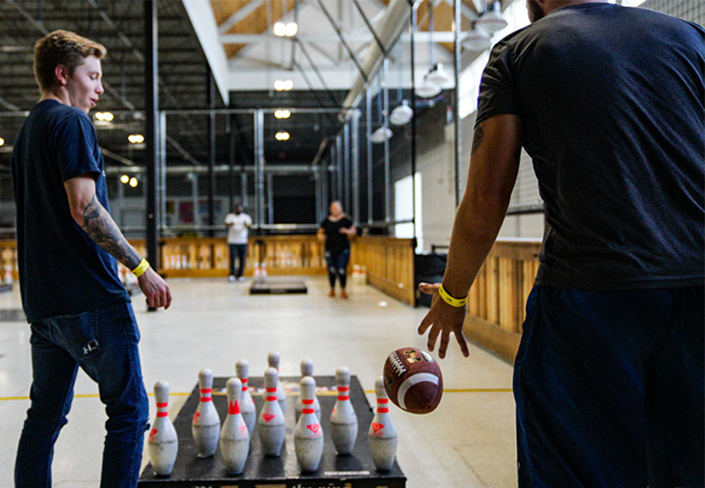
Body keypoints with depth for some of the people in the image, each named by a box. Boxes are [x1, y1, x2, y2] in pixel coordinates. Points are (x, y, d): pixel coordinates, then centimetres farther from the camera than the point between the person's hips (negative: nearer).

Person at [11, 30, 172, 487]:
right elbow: (84, 208, -19)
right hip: (90, 296, -9)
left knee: (46, 414, 14)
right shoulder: (72, 122, -8)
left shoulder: (28, 130, 19)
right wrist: (141, 268, -15)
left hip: (43, 297, 9)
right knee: (129, 409, -2)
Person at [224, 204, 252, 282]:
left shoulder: (246, 217, 9)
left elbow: (250, 225, -8)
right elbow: (226, 223, -8)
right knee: (232, 257, -11)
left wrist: (247, 224, -32)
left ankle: (240, 275, 10)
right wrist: (230, 224, -33)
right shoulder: (230, 216, 9)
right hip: (232, 241, -1)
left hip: (243, 241, 1)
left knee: (242, 259, 1)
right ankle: (232, 274, -12)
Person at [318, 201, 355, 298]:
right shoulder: (326, 221, 5)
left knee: (342, 270, -8)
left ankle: (343, 290, 3)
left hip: (343, 249, -2)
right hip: (330, 249, 2)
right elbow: (320, 232, 12)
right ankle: (332, 289, 18)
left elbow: (353, 231, 6)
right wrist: (321, 236, -11)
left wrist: (346, 231, -14)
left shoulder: (346, 220, 1)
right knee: (331, 270, 2)